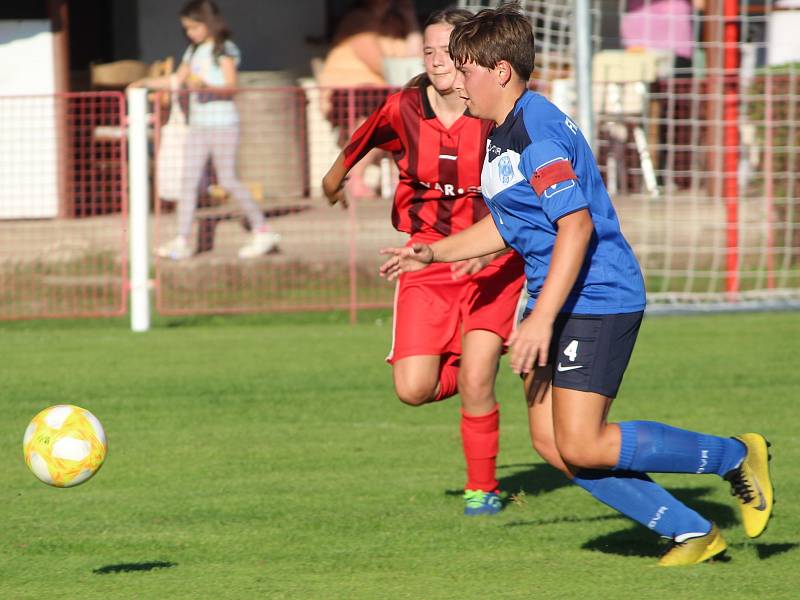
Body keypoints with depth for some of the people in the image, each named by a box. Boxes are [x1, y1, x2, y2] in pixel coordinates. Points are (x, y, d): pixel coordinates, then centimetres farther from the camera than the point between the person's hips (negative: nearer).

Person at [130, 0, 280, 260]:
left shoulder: (224, 50, -7)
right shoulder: (194, 51, 16)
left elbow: (230, 84, -18)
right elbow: (177, 79, 24)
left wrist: (206, 86, -35)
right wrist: (145, 83, 18)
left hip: (222, 124, -8)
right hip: (198, 125, 8)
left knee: (228, 180, -6)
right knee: (189, 180, 1)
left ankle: (262, 231, 4)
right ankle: (182, 241, 0)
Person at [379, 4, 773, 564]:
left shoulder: (535, 132, -18)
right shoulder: (502, 134, 14)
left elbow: (576, 225, -26)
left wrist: (542, 318, -28)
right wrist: (434, 253, 21)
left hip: (597, 301, -10)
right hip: (561, 304, 10)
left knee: (583, 446, -14)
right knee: (553, 443, 4)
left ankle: (735, 456, 1)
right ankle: (692, 532, 8)